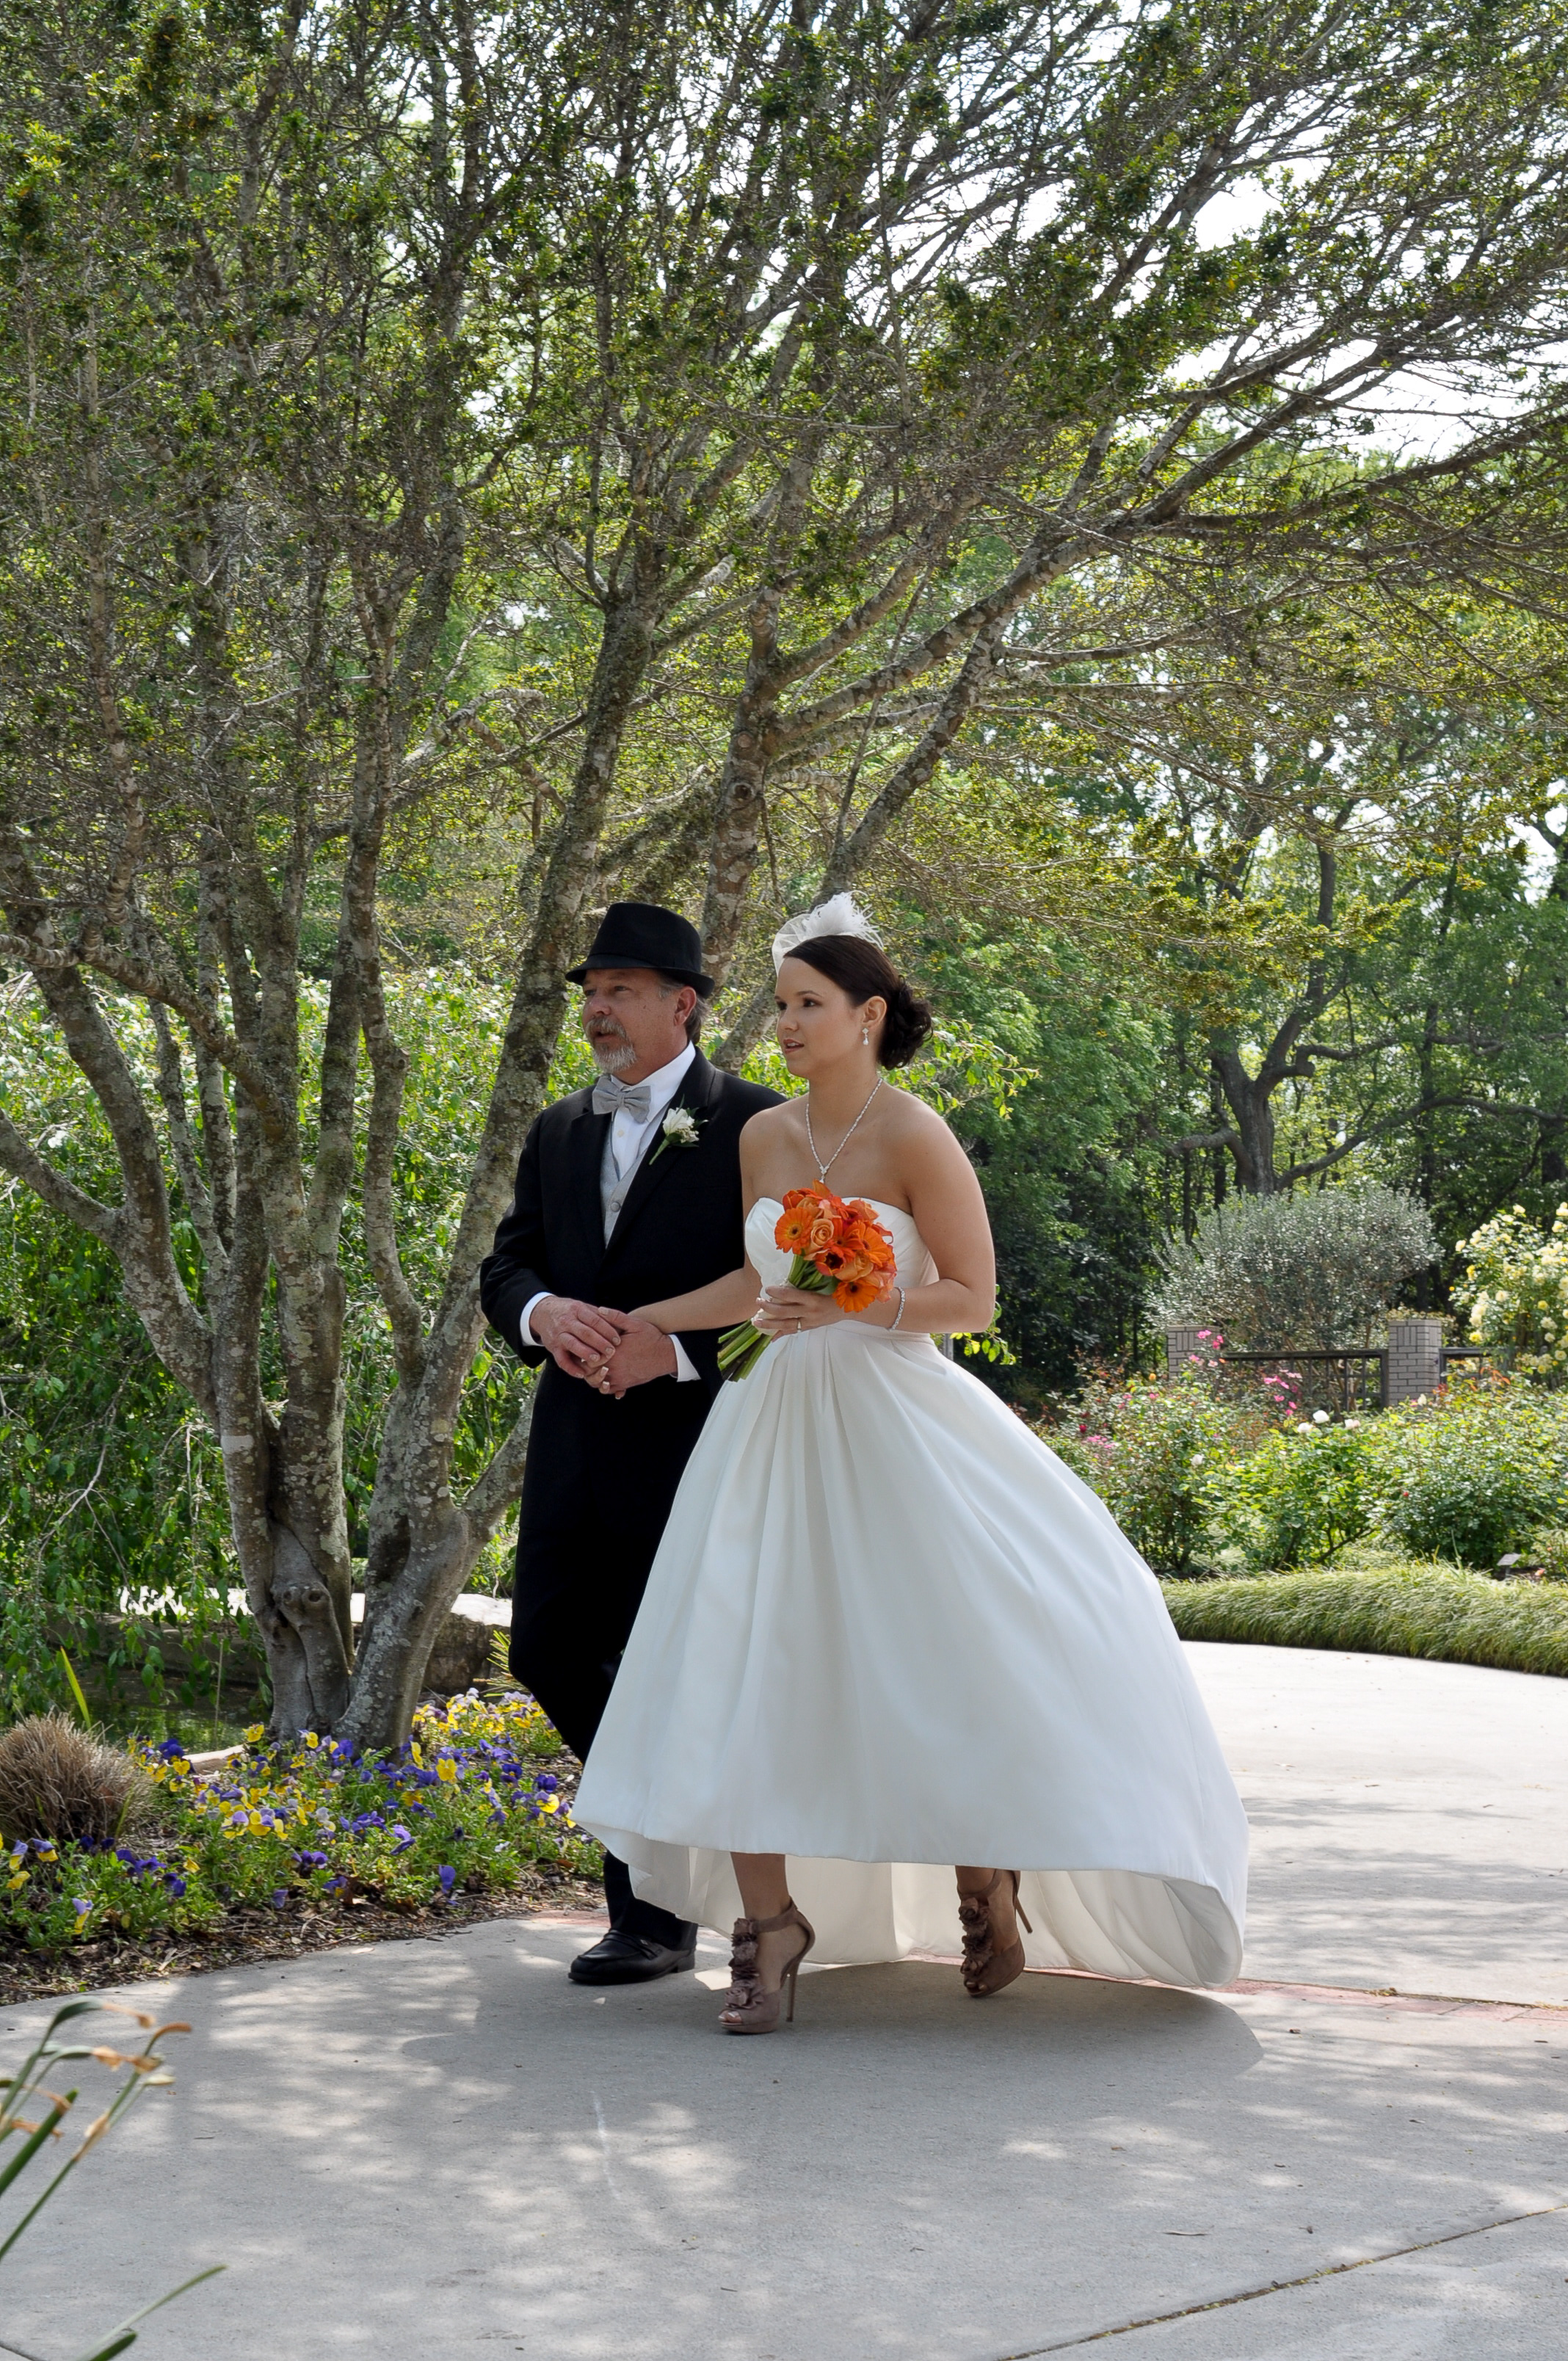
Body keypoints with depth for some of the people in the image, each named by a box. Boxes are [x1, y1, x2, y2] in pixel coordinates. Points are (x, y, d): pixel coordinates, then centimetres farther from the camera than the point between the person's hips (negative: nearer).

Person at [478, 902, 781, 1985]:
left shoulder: (754, 1125, -4)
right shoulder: (560, 1132, 15)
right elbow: (504, 1265, 10)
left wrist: (681, 1349, -21)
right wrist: (544, 1311, -13)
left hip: (693, 1440, -6)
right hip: (575, 1440, 6)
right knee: (549, 1649, 7)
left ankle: (657, 1916, 13)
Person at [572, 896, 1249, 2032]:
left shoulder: (915, 1138, -9)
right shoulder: (764, 1138, 7)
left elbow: (972, 1297, -10)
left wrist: (850, 1308, -21)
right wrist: (642, 1320, 17)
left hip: (900, 1426, -5)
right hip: (781, 1426, 5)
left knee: (960, 1662, 1)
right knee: (736, 1671, -4)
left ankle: (989, 1873, 28)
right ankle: (770, 1924, 4)